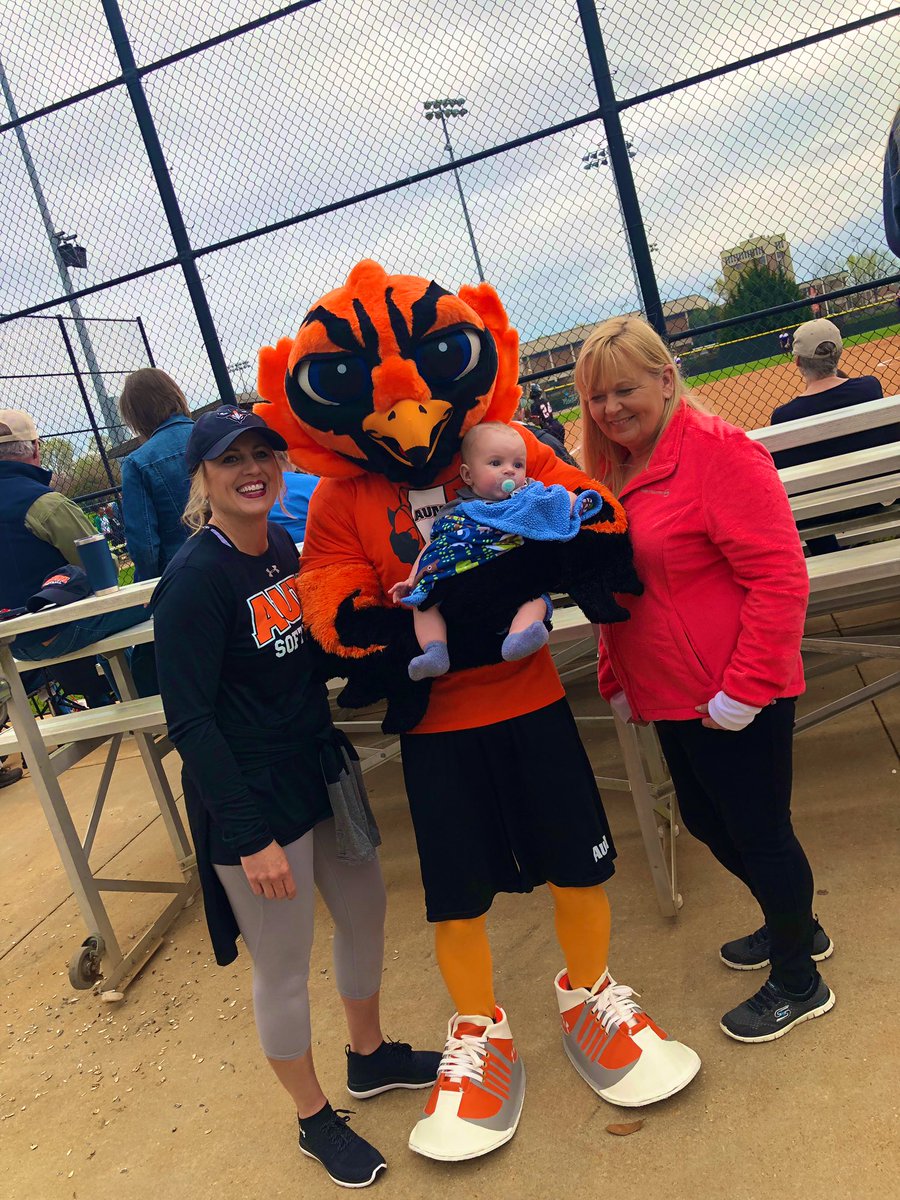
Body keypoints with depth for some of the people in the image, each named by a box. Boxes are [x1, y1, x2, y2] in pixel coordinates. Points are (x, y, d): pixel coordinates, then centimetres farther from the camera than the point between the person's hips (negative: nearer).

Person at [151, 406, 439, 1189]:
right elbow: (189, 720, -20)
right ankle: (317, 1121, 35)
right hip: (253, 800, -8)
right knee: (283, 968, 9)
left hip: (321, 772, 8)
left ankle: (371, 1056, 48)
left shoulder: (282, 545, 2)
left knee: (365, 913, 22)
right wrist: (252, 836, -20)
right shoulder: (194, 579, -20)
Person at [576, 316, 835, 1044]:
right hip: (671, 698, 9)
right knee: (706, 820, 22)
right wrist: (616, 679, 11)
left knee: (758, 830, 6)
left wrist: (743, 688, -21)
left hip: (736, 701, -8)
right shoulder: (612, 473, 7)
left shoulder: (718, 452, -17)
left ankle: (799, 981, 31)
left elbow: (779, 575, -21)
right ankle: (792, 927, 48)